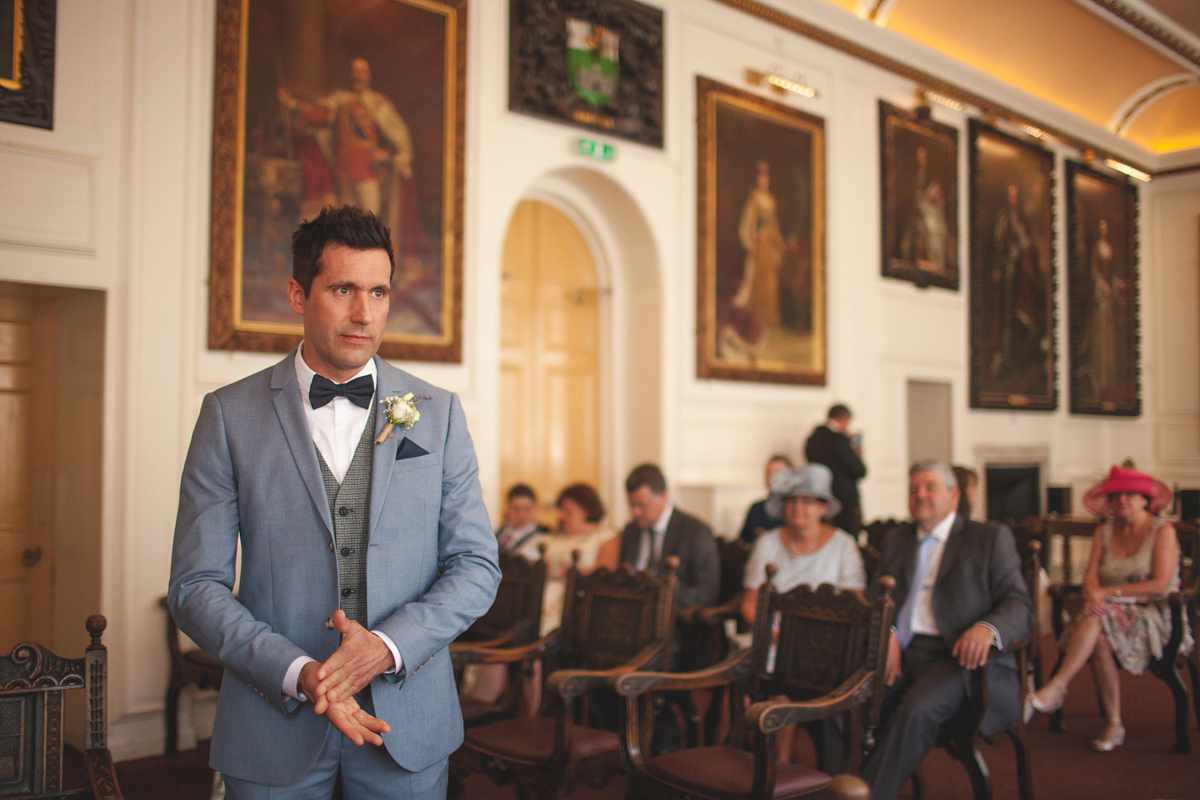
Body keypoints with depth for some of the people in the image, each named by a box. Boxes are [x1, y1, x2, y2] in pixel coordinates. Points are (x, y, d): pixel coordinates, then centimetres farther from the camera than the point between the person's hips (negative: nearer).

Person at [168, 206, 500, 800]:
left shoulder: (438, 413, 2)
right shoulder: (230, 415, -2)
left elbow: (476, 566, 1)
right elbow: (195, 585, -4)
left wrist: (386, 646, -15)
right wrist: (298, 673, -17)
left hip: (409, 723, 1)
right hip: (274, 725, -1)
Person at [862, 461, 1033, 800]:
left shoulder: (991, 537, 8)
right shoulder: (897, 540, 23)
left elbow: (1020, 606, 0)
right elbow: (873, 599, 16)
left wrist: (987, 628, -24)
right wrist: (885, 635, -8)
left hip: (956, 657, -3)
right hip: (899, 654, 4)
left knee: (917, 709, -35)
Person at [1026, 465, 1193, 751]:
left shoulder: (1163, 531, -2)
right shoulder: (1104, 532, 12)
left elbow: (1160, 585, -12)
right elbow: (1090, 577, 3)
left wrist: (1108, 592, -16)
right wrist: (1092, 594, -21)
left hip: (1154, 616, -4)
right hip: (1110, 611, 4)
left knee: (1097, 620, -33)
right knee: (1100, 638, -30)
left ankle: (1054, 689, -33)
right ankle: (1114, 725, -20)